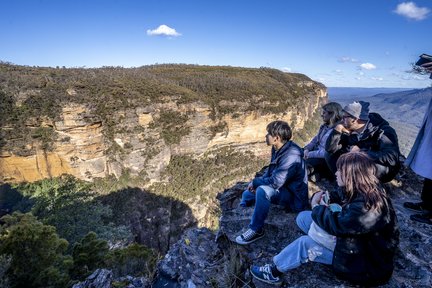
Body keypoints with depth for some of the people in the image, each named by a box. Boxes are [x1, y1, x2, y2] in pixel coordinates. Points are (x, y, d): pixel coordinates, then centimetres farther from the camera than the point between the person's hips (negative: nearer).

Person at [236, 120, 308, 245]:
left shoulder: (291, 155, -29)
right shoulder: (278, 149, 0)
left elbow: (275, 182, -33)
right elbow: (270, 171, 12)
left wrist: (255, 182, -16)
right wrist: (256, 182, -5)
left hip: (294, 198, -9)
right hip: (282, 189, 10)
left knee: (263, 190, -34)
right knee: (247, 194, 9)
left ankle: (256, 230, -18)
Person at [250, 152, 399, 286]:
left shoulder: (368, 206, -34)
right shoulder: (360, 189, -6)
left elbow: (336, 224, -35)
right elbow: (337, 196, 7)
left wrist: (317, 206, -18)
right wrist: (321, 199, -16)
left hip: (368, 261, -8)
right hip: (354, 237, 9)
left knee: (305, 244, -17)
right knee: (303, 217, 0)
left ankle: (274, 271, 3)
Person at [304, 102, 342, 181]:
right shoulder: (325, 126, 4)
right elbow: (315, 140, 12)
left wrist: (309, 154, -20)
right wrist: (306, 149, -5)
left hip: (326, 160, -9)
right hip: (317, 152, 9)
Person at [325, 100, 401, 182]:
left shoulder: (383, 131, -24)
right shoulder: (350, 131, -8)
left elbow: (391, 158, -38)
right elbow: (330, 149, -8)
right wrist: (337, 130, -21)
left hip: (383, 170, -5)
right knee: (330, 155, -8)